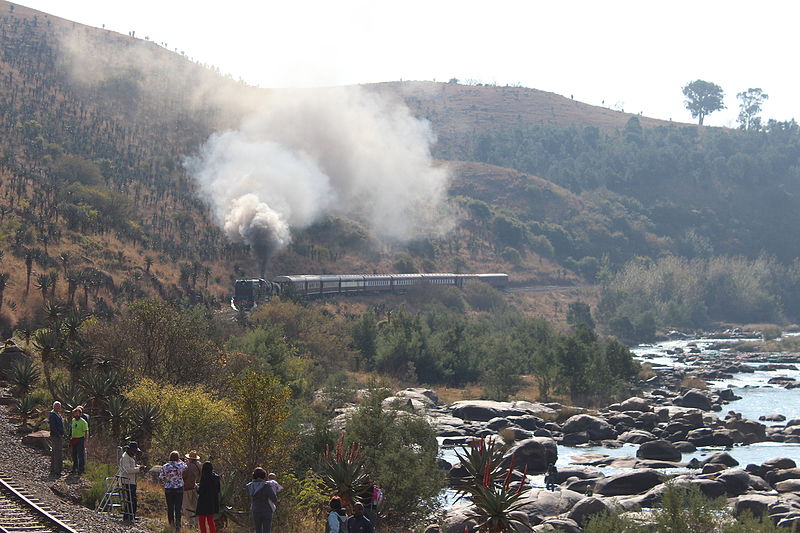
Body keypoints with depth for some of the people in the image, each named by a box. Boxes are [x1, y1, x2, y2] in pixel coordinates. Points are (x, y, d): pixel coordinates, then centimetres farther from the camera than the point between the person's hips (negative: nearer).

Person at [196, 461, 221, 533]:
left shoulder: (204, 478, -21)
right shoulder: (216, 477, -1)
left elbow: (200, 491, -18)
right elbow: (219, 489, 8)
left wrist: (197, 486, 1)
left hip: (204, 503, -7)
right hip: (213, 502, 7)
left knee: (202, 521, 5)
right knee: (210, 520, 19)